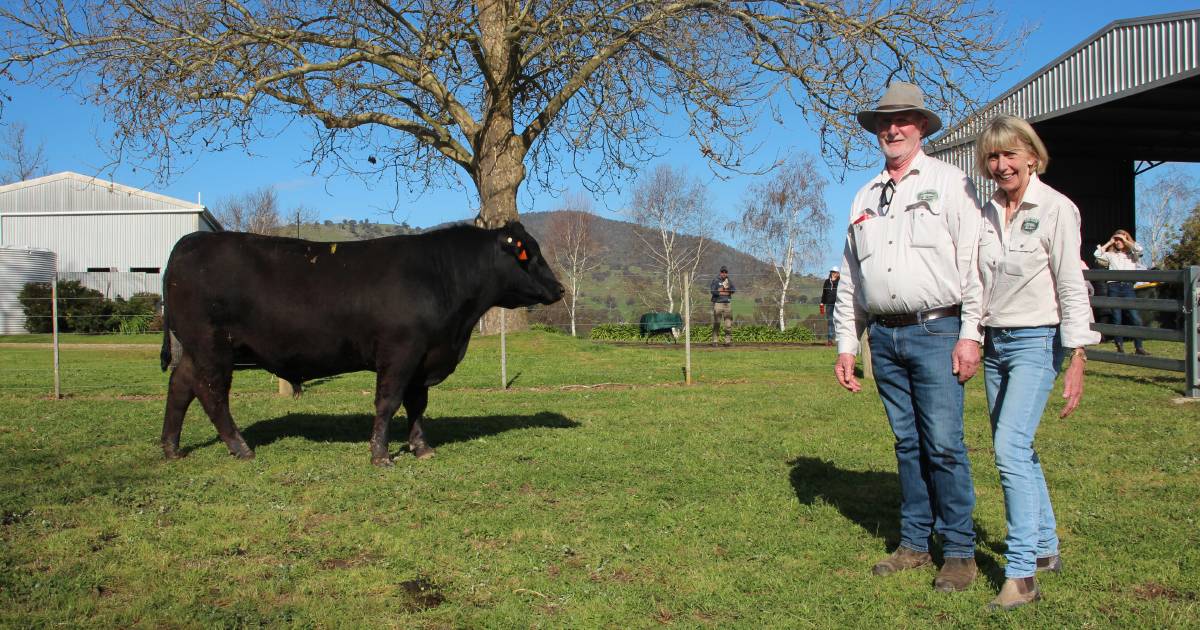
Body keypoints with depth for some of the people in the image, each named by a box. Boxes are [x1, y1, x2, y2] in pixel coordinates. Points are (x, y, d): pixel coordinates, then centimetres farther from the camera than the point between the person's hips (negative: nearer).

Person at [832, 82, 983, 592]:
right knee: (907, 443, 9)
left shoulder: (948, 182, 3)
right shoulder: (866, 197, 18)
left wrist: (970, 334, -11)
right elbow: (849, 278, 19)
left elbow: (973, 261, -4)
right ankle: (914, 544, 18)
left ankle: (959, 552, 5)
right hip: (884, 335, 5)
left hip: (936, 330, -5)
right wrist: (846, 346, 14)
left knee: (943, 444, -6)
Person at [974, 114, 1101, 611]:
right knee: (1017, 452, 12)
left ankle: (1021, 574, -10)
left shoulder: (1056, 208, -8)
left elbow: (1072, 288, -10)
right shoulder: (987, 214, 9)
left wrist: (1077, 361, -14)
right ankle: (1046, 548, 28)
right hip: (994, 342, 6)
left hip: (1037, 341, -6)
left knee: (1011, 450, -16)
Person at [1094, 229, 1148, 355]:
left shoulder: (1132, 254, 14)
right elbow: (1097, 254, 2)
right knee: (1117, 319, 2)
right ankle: (1120, 347, 9)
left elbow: (1140, 250, -5)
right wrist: (1109, 243, 10)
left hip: (1128, 287, -1)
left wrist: (1126, 241, 6)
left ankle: (1138, 347, -1)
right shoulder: (1111, 255, 16)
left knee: (1135, 318, -8)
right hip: (1113, 287, 1)